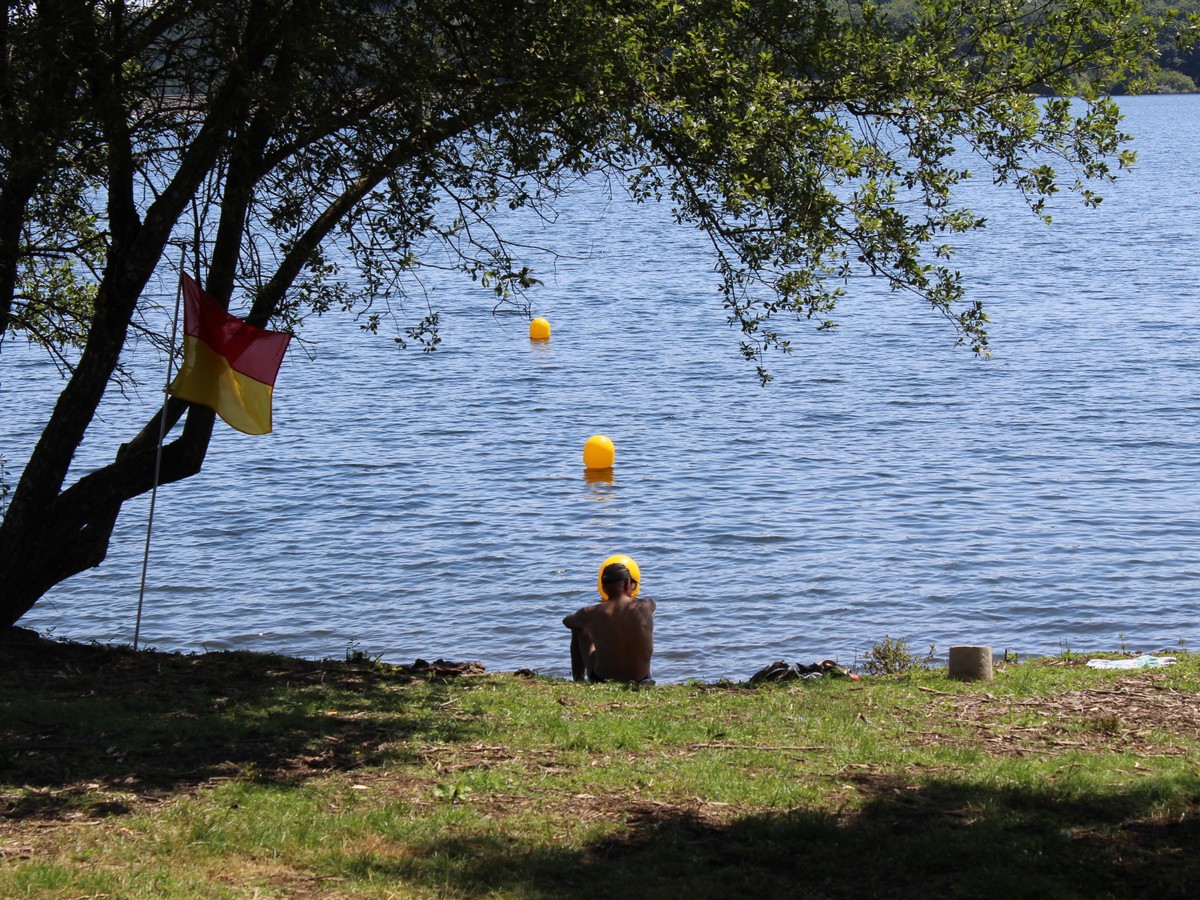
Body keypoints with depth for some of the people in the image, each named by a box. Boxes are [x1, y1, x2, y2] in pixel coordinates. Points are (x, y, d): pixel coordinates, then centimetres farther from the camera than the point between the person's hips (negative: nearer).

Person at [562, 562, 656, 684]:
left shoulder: (591, 614, -13)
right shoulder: (646, 607, -11)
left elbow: (567, 621, 11)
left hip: (601, 680, -1)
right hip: (640, 680, 1)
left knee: (579, 629, 22)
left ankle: (578, 679, 34)